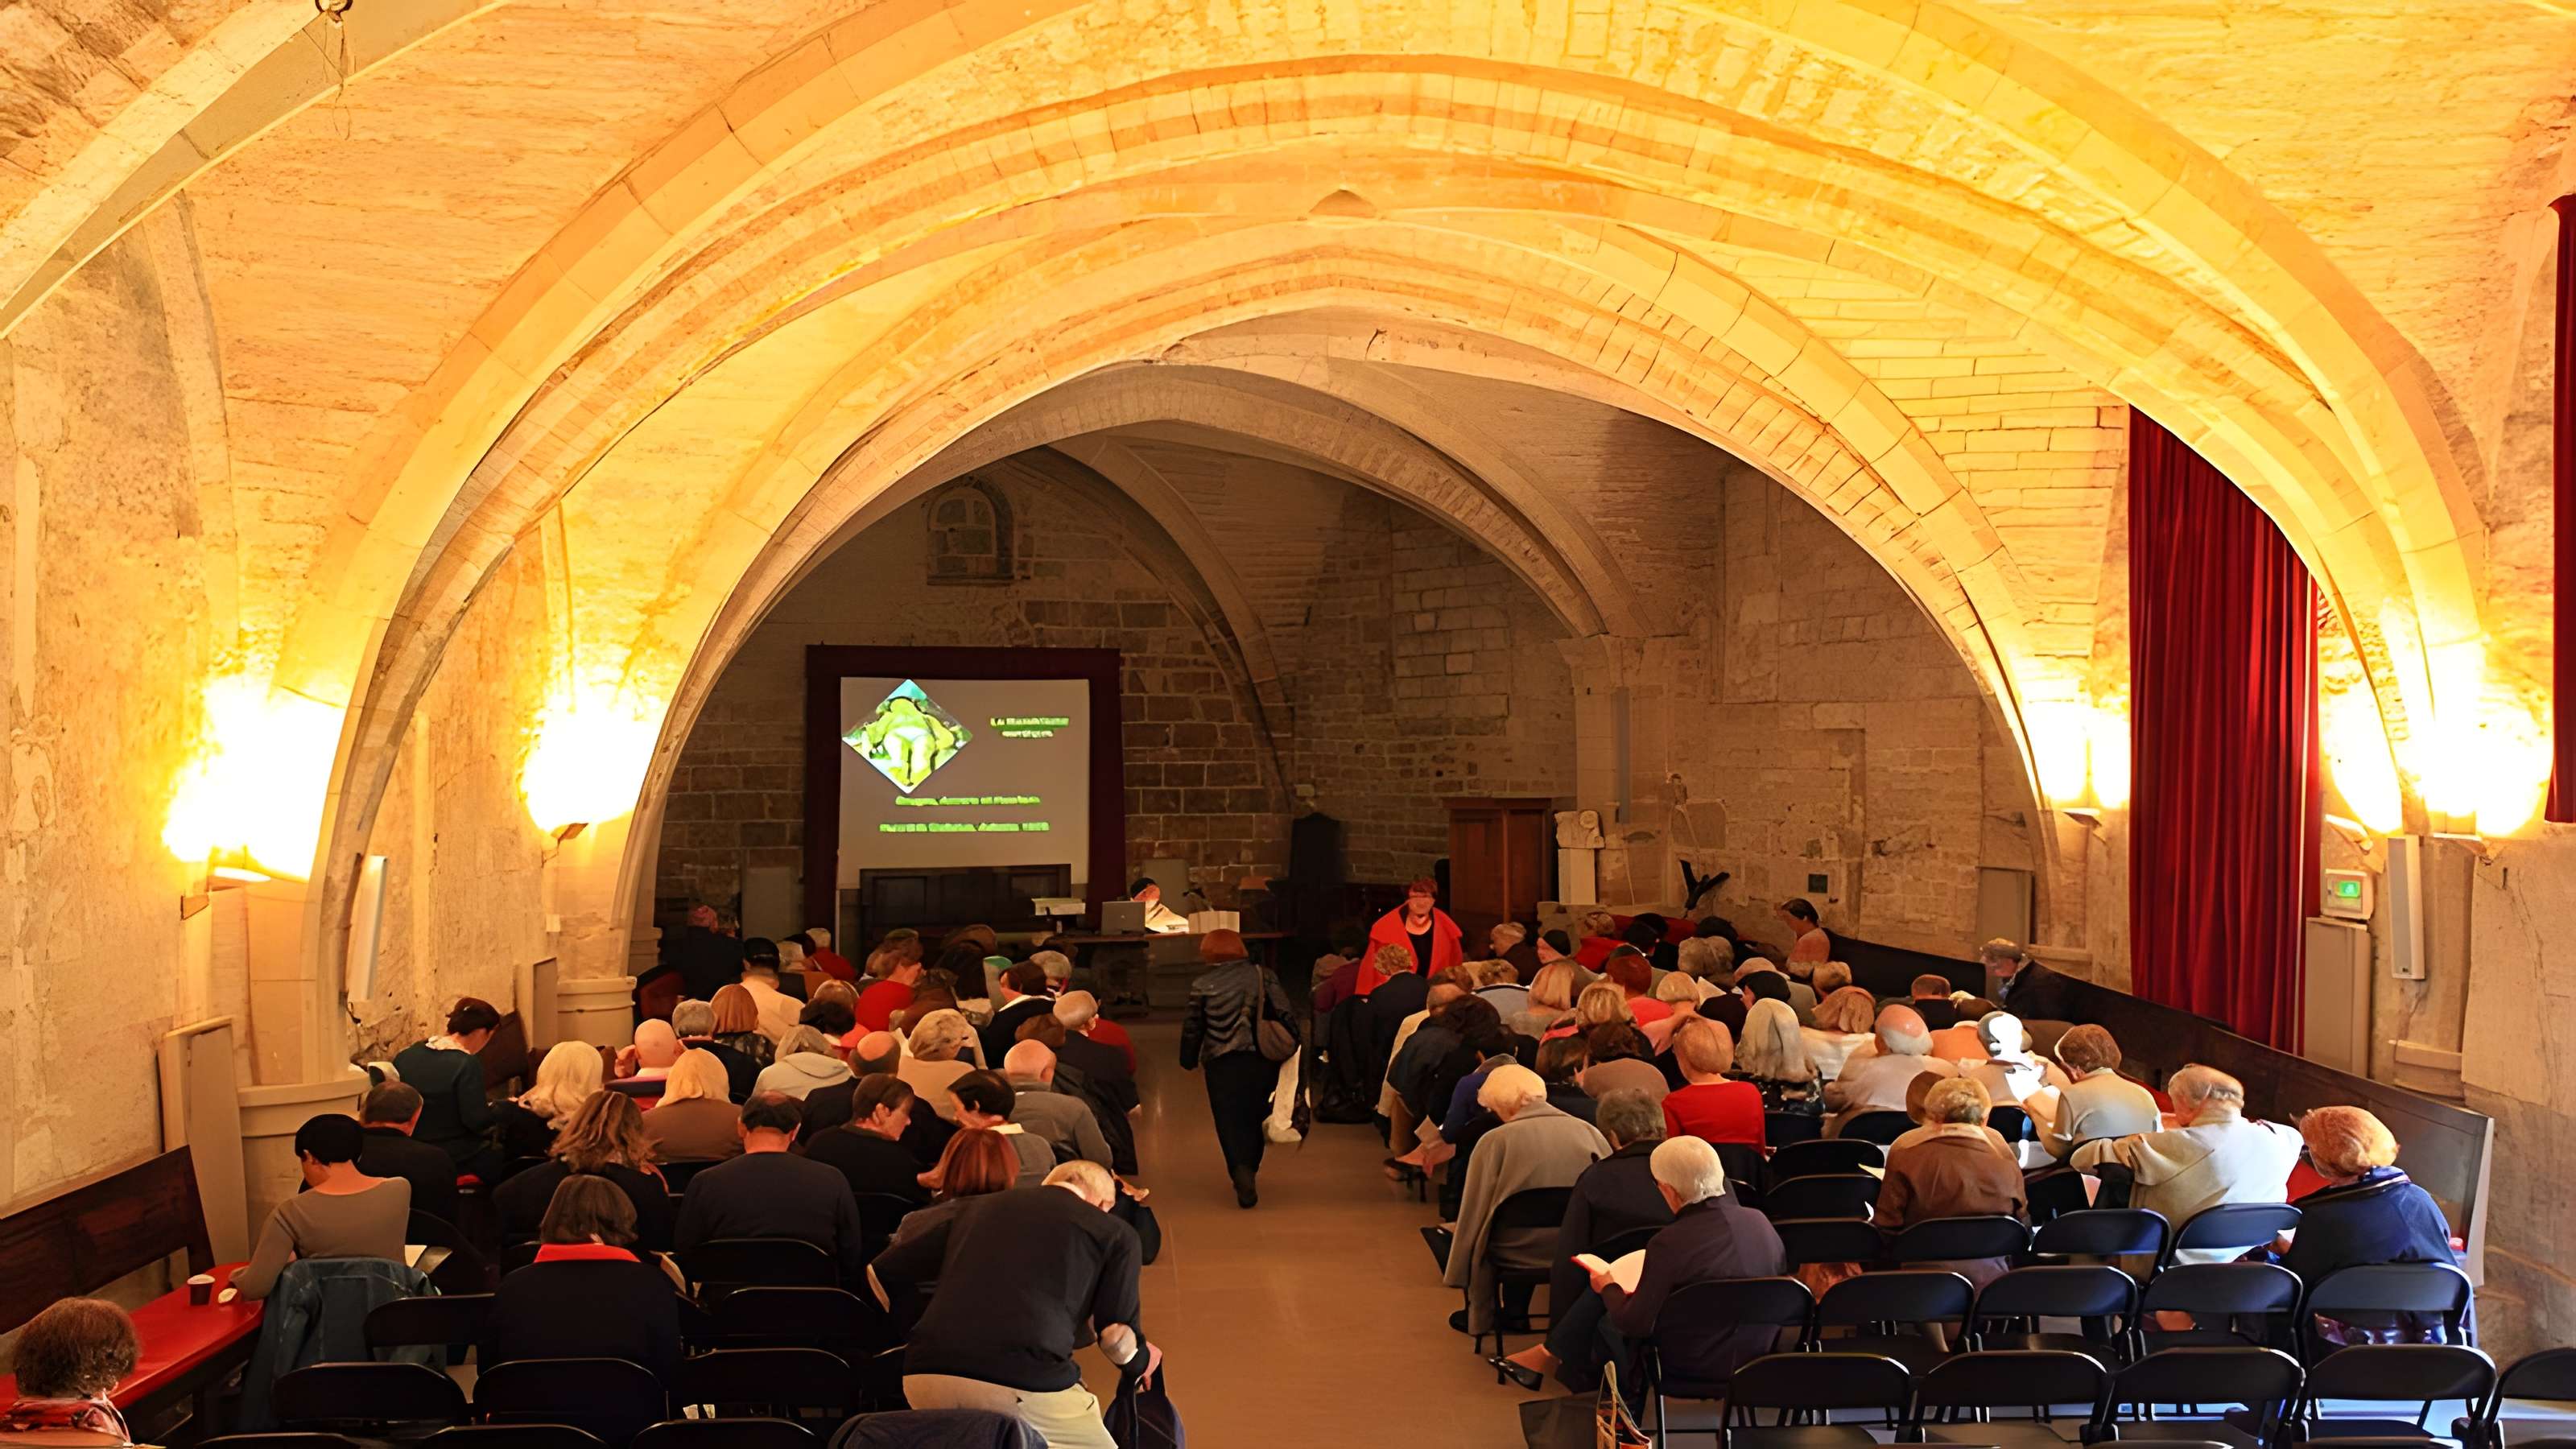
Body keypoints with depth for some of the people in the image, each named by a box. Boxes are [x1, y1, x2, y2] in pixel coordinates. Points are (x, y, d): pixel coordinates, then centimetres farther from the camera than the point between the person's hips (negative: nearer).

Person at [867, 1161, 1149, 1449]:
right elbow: (1117, 1336, 4)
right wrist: (1141, 1358, 27)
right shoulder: (1115, 1232, 15)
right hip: (1025, 1382, -4)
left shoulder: (982, 1208, 26)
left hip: (923, 1377, 5)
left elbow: (880, 1274, 30)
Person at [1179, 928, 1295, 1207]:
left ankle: (1242, 1172, -17)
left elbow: (1193, 1027, 3)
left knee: (1229, 1121, 2)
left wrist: (1188, 1061, 16)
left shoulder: (1202, 985, -3)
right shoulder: (1263, 976, 1)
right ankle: (1249, 1171, 29)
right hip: (1261, 1060, 2)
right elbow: (1285, 1014, -2)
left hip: (1221, 1064, -2)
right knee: (1255, 1116, 18)